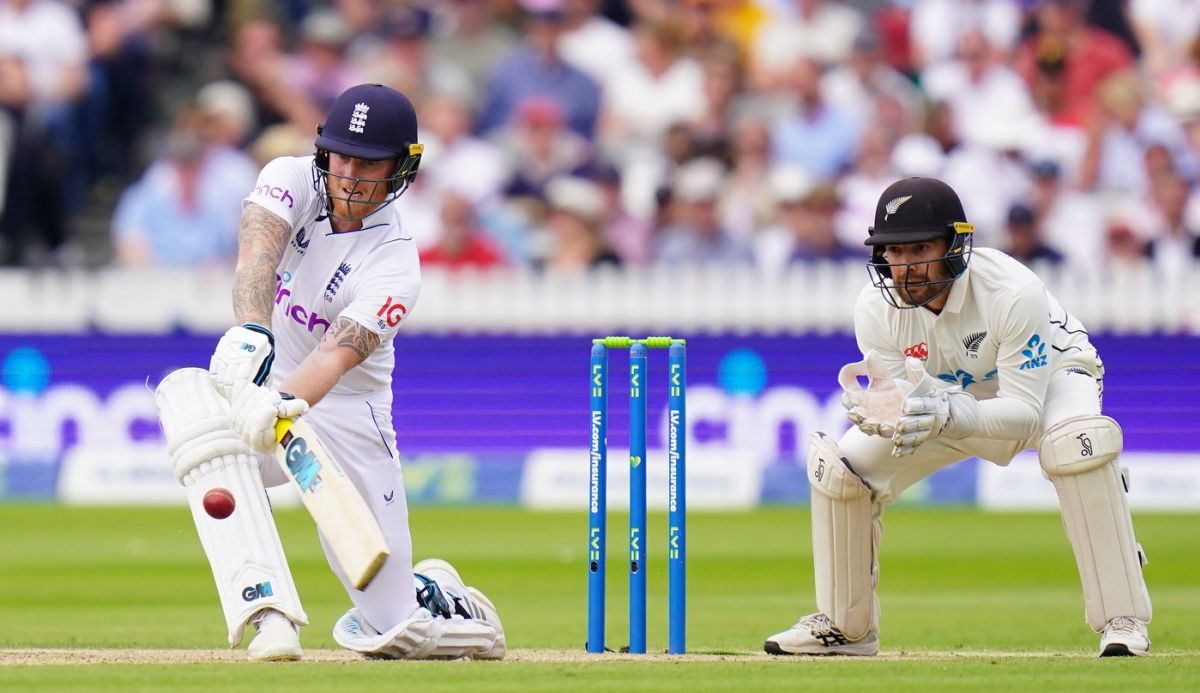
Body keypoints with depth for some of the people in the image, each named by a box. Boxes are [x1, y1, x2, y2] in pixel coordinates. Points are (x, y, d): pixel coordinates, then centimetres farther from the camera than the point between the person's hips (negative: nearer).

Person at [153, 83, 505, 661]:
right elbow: (259, 248, -31)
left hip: (345, 412, -2)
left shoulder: (394, 262, -18)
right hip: (262, 387, 2)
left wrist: (284, 404, -54)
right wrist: (251, 332, -51)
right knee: (187, 394, -36)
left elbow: (337, 353, -33)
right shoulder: (293, 181, -10)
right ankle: (269, 610, -41)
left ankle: (432, 595, 39)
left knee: (392, 630, -5)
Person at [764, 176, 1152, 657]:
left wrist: (946, 415, -56)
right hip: (952, 394, 4)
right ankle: (844, 626, 11)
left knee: (1077, 443, -38)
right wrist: (882, 412, -49)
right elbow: (907, 402, -24)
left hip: (1047, 375, -4)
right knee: (838, 464, -11)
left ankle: (1121, 618, -28)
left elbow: (1026, 412, -38)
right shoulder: (876, 307, -25)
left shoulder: (1013, 292, -38)